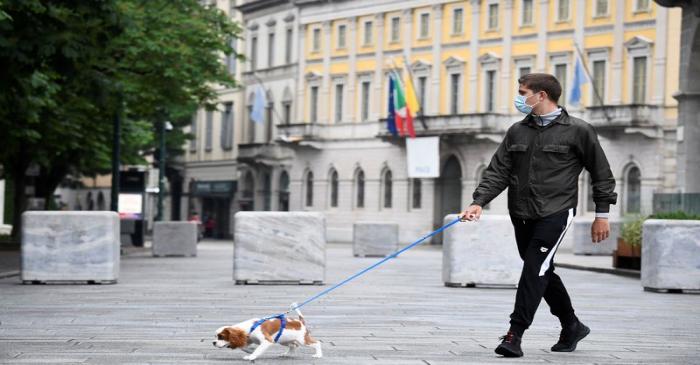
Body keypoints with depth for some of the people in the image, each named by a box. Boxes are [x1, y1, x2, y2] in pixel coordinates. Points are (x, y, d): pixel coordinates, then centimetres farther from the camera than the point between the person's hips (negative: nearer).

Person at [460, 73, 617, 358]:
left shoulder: (578, 131, -3)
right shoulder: (517, 132, 10)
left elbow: (601, 174, 3)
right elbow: (498, 172, 6)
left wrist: (602, 214, 1)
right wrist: (479, 202, -9)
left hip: (555, 212, -6)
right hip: (521, 216, 6)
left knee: (535, 270, -15)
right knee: (542, 273, 13)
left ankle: (515, 334, -14)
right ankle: (572, 327, 30)